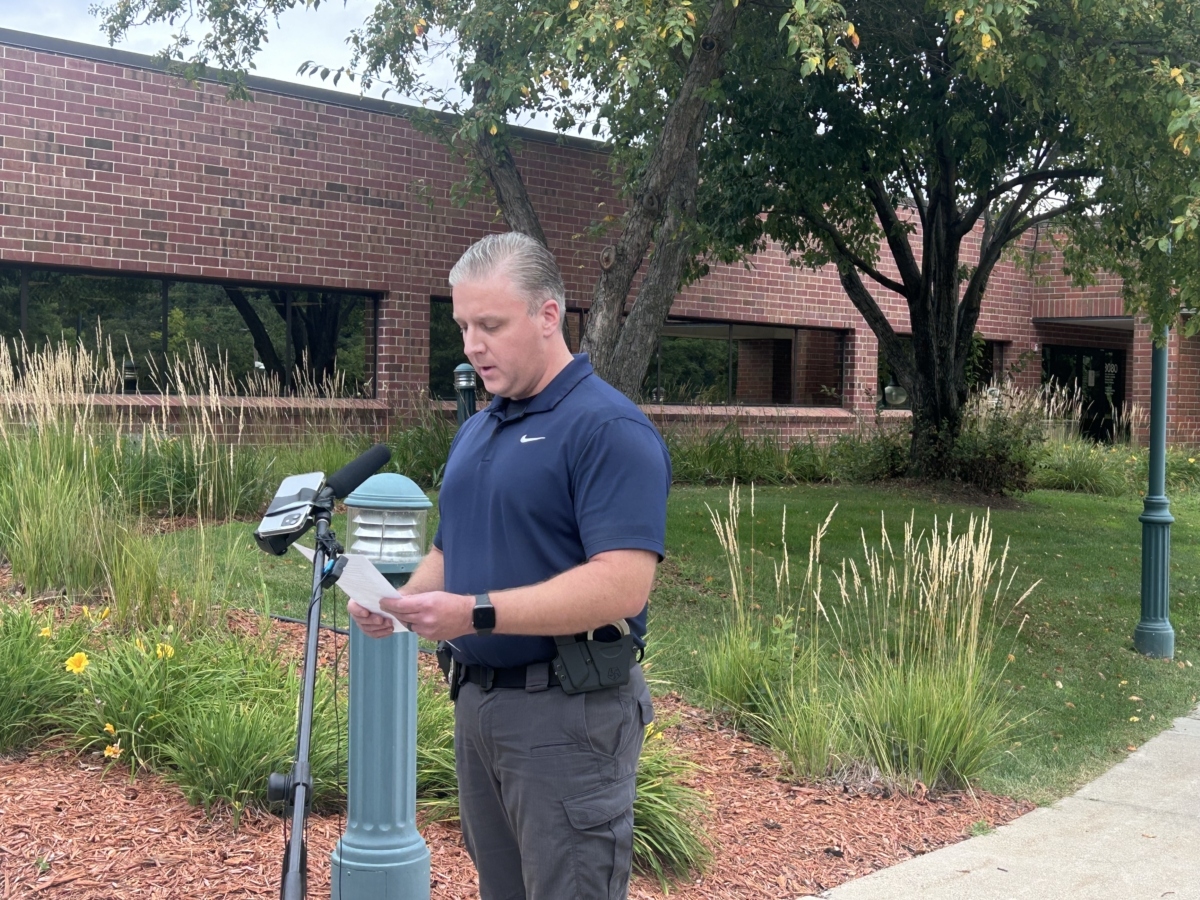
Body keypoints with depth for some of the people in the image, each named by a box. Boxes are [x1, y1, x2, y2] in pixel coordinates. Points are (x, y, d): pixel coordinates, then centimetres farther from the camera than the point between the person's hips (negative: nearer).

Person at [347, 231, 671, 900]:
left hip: (569, 713, -8)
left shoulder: (609, 429, -15)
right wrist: (401, 600, -2)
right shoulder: (476, 430, 13)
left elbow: (622, 586, -24)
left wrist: (476, 613, -27)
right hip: (476, 700, 8)